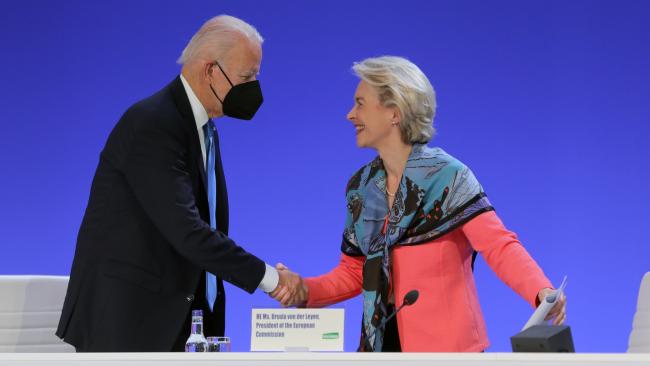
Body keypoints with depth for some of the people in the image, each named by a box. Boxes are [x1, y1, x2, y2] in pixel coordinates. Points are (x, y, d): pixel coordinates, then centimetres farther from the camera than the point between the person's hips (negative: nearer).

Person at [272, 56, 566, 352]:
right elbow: (353, 273, 11)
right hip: (381, 341, 5)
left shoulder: (447, 177, -11)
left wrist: (541, 292, -36)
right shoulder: (360, 187, 6)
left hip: (444, 345, -5)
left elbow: (499, 246, -20)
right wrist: (304, 291, -6)